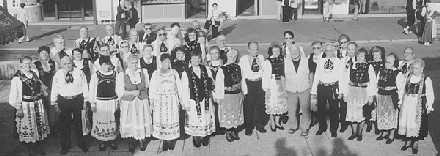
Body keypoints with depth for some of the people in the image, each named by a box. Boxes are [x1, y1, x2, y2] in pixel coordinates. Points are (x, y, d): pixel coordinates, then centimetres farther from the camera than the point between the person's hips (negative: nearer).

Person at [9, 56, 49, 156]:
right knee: (28, 128, 3)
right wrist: (18, 108, -15)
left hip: (38, 105, 6)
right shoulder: (17, 78, -11)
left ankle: (35, 147, 27)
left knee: (39, 126, 12)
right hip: (26, 106, -6)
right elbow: (14, 94, -12)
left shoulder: (34, 75, 7)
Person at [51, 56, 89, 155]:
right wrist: (55, 104, 4)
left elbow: (85, 87, 2)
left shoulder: (79, 73, -3)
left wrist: (85, 101, 1)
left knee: (78, 123, 11)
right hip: (63, 101, 1)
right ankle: (65, 146, 24)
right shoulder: (58, 75, -1)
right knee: (64, 124, 9)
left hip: (77, 100, -1)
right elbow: (54, 90, 5)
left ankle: (81, 143, 29)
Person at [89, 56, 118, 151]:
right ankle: (101, 142, 19)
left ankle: (112, 140, 22)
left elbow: (118, 87, 5)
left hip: (112, 101, 2)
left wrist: (117, 101, 3)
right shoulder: (96, 75, -6)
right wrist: (92, 103, -4)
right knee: (101, 122, 5)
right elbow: (92, 90, -2)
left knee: (112, 121, 8)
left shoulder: (114, 74, 1)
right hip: (100, 102, -2)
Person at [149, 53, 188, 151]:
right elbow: (152, 89, 5)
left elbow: (179, 87, 7)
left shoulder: (174, 73, 6)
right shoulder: (156, 74, 3)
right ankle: (165, 143, 5)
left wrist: (182, 101, 4)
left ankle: (172, 143, 7)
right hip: (160, 101, 0)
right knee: (161, 121, -2)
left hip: (172, 101, 0)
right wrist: (151, 103, 2)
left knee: (172, 121, -1)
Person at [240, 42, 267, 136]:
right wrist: (244, 89, -8)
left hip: (259, 83, 3)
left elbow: (264, 72, 14)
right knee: (248, 107, -1)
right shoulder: (243, 59, -3)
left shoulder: (261, 58, 8)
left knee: (260, 105, 7)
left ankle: (259, 125, 24)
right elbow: (242, 75, -5)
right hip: (249, 83, -3)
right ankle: (248, 128, 11)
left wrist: (260, 65, -4)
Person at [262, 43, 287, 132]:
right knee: (272, 104, 1)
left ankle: (277, 122, 24)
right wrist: (267, 89, -9)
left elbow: (284, 73, 6)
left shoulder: (282, 60, 2)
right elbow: (266, 76, -7)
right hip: (272, 84, -4)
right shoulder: (268, 62, -8)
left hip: (281, 84, 4)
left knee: (280, 104, 10)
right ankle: (272, 123, 16)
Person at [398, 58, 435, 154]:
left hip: (419, 105, -4)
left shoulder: (426, 79, -6)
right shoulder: (408, 77, 7)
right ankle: (406, 142, 19)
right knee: (405, 122, 6)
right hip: (407, 104, 4)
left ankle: (415, 143, 17)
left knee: (416, 124, 1)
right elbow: (403, 91, 14)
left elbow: (429, 94, -5)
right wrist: (401, 101, 10)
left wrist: (429, 106, -9)